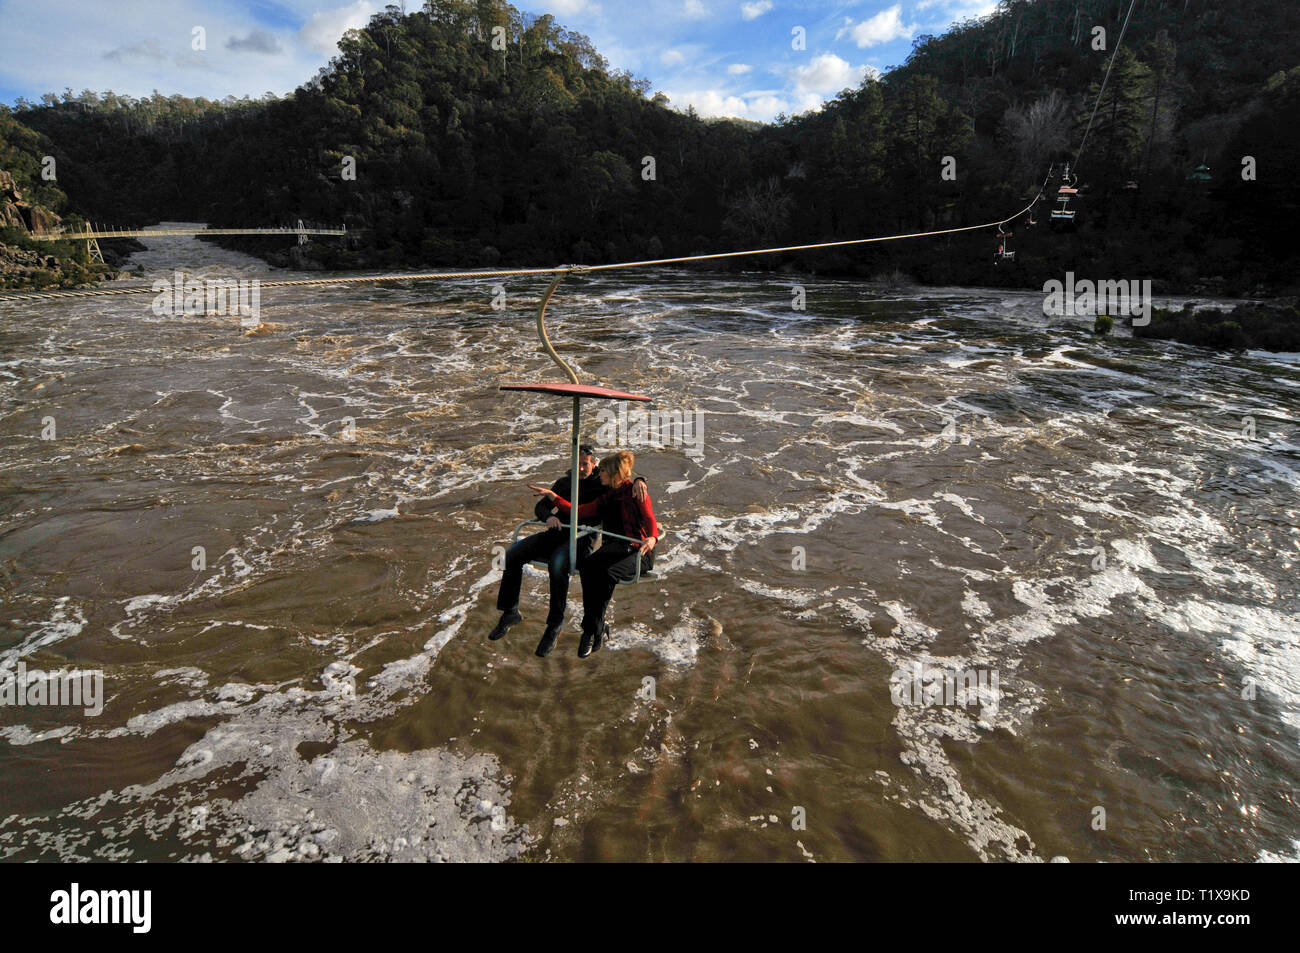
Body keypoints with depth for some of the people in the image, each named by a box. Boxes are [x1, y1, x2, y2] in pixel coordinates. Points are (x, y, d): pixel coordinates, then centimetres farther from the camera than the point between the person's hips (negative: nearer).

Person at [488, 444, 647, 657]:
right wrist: (548, 516, -8)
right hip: (557, 533, 5)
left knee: (557, 564, -37)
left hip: (582, 538, -5)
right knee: (513, 554, -15)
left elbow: (626, 484, 6)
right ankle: (510, 612, -2)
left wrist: (638, 481, -20)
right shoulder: (564, 482, 20)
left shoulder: (603, 485, 8)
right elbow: (540, 506, 17)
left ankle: (554, 626, -24)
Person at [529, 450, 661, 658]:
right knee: (586, 565, -28)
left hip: (637, 550, -5)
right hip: (613, 546, 6)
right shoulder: (606, 497, 21)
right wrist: (552, 496, 14)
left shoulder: (635, 491, 1)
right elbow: (578, 512, 18)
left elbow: (650, 520, -9)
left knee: (607, 572, -35)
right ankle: (599, 628, -27)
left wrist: (652, 538, -31)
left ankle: (592, 631, -22)